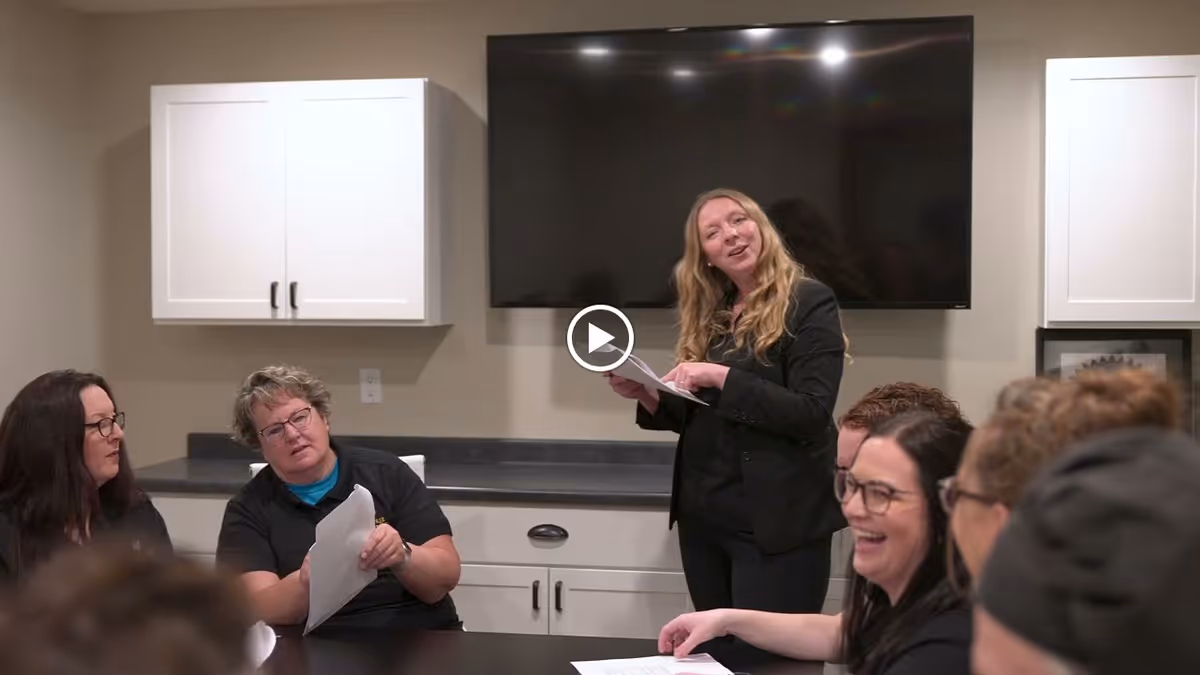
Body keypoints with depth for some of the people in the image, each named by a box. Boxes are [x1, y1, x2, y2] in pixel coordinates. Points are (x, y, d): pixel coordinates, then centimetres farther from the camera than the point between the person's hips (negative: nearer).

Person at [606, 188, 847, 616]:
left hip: (775, 521, -7)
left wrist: (722, 377, -22)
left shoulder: (809, 303, -8)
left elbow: (812, 413, -18)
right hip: (702, 516, 7)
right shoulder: (709, 315, 11)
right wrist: (644, 394, -2)